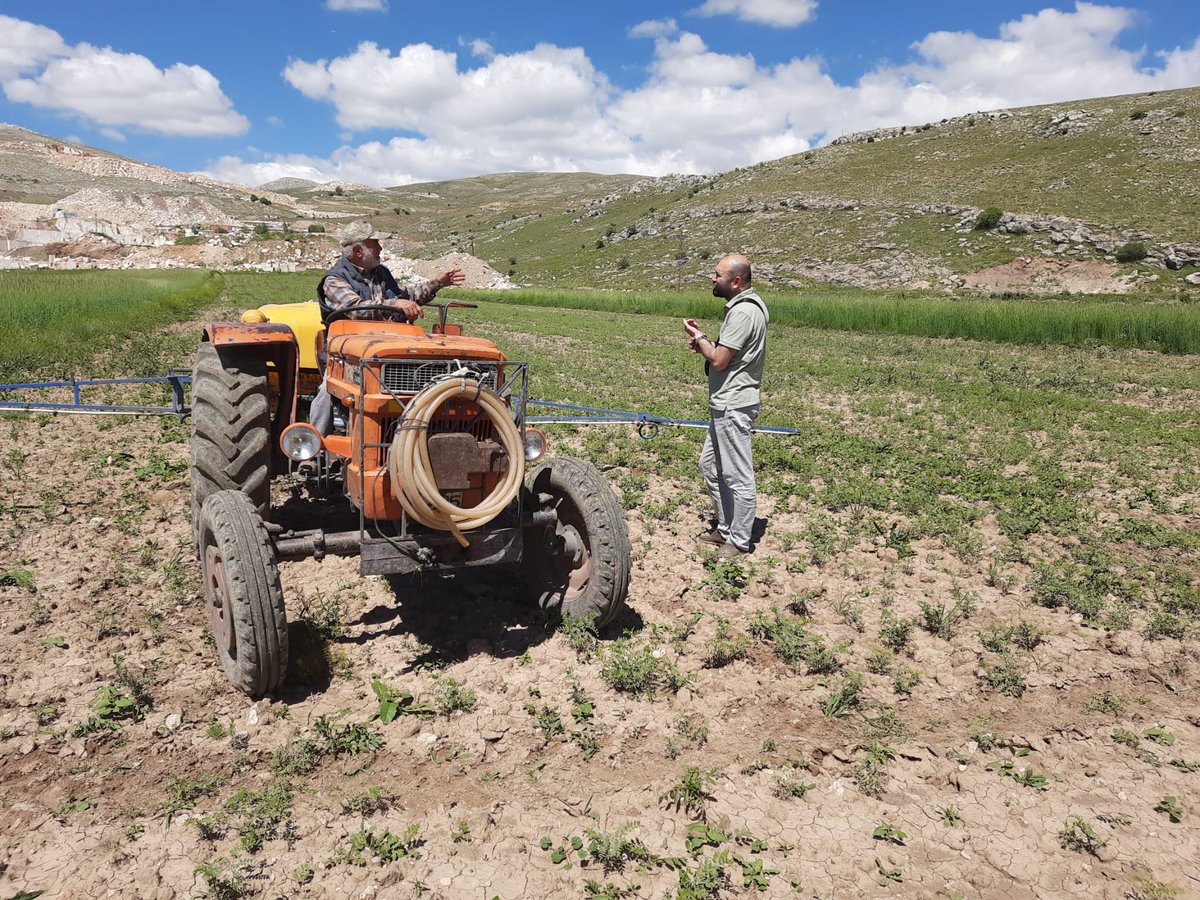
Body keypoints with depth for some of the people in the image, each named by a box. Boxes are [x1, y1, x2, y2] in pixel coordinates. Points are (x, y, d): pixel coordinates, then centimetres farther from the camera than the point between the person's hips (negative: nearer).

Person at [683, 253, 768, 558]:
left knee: (738, 476, 0)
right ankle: (725, 529, 30)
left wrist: (699, 337, -5)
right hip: (726, 404, 11)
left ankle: (739, 541, 11)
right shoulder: (742, 306, 13)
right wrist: (704, 342, 4)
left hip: (733, 407, -11)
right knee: (710, 466, 19)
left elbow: (719, 360, -20)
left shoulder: (744, 312, -19)